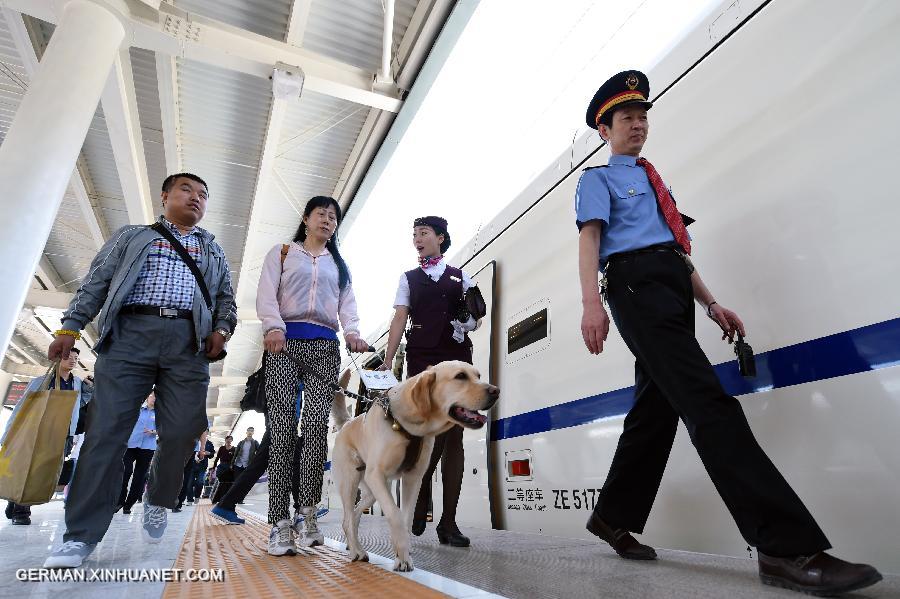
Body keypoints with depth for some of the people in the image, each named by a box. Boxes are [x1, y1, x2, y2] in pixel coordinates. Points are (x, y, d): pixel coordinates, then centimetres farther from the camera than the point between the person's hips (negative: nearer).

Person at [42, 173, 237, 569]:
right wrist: (70, 327, 3)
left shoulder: (213, 251, 26)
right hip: (130, 333, -1)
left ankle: (158, 501, 21)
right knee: (106, 431, -6)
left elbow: (226, 299, 20)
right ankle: (82, 534, 1)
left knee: (181, 433, -5)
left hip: (188, 342, 1)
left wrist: (221, 329, 1)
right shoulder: (131, 236, 22)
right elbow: (96, 282, 15)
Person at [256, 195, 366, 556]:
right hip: (286, 342, -2)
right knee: (283, 427, -9)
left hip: (325, 347, 2)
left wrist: (352, 332, -8)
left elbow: (347, 303, 12)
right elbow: (267, 294, 3)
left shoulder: (339, 265, 25)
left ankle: (308, 512, -3)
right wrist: (274, 327, -17)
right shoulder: (282, 253, 17)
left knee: (317, 425, -12)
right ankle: (280, 522, -7)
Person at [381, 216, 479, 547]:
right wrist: (387, 360, -5)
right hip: (422, 359, -1)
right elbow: (399, 319, 6)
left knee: (454, 436, -2)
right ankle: (421, 495, 13)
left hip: (458, 358, 2)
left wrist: (470, 320, -6)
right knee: (437, 431, -14)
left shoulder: (461, 278, 18)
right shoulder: (409, 278, 16)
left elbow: (476, 317, 19)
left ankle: (448, 522, 5)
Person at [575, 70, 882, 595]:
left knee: (656, 408, 5)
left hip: (673, 292, 7)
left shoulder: (656, 183, 32)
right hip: (635, 284, -7)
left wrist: (711, 304, 19)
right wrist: (593, 304, -21)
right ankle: (788, 545, -20)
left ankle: (614, 518, 18)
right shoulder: (597, 179, 11)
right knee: (708, 402, -19)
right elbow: (590, 239, -6)